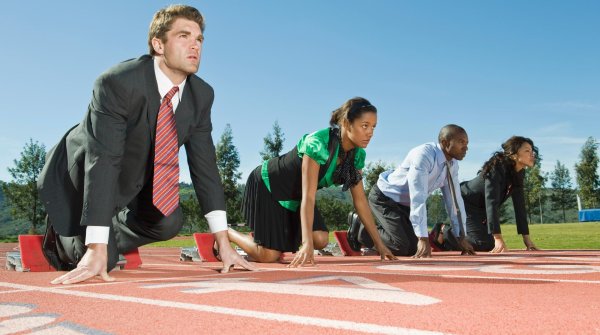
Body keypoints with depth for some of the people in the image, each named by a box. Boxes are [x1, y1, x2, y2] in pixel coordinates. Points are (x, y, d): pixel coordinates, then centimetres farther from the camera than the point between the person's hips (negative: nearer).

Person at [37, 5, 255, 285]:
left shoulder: (201, 95, -14)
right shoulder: (117, 82, -32)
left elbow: (204, 164, -13)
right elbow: (102, 160, -38)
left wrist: (224, 243, -19)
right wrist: (97, 249, -43)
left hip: (131, 178, 6)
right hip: (80, 175, -6)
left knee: (169, 224, -12)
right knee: (104, 260, -14)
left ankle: (112, 238, 17)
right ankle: (60, 236, 19)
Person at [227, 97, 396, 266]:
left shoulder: (357, 155, -9)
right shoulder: (317, 143, -33)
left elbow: (360, 200, -5)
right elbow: (308, 197, -35)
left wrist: (379, 244, -8)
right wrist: (307, 244, -42)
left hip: (294, 197, 7)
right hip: (266, 186, -7)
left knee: (321, 241, -10)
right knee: (268, 256, -14)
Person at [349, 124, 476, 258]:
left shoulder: (453, 164, -4)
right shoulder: (424, 155, -30)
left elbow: (454, 200, 0)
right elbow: (417, 198, -36)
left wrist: (461, 237, -4)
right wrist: (423, 238, -39)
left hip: (405, 204, 8)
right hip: (384, 197, -8)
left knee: (414, 249, 3)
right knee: (401, 246, -19)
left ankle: (382, 228, 24)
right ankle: (361, 229, 2)